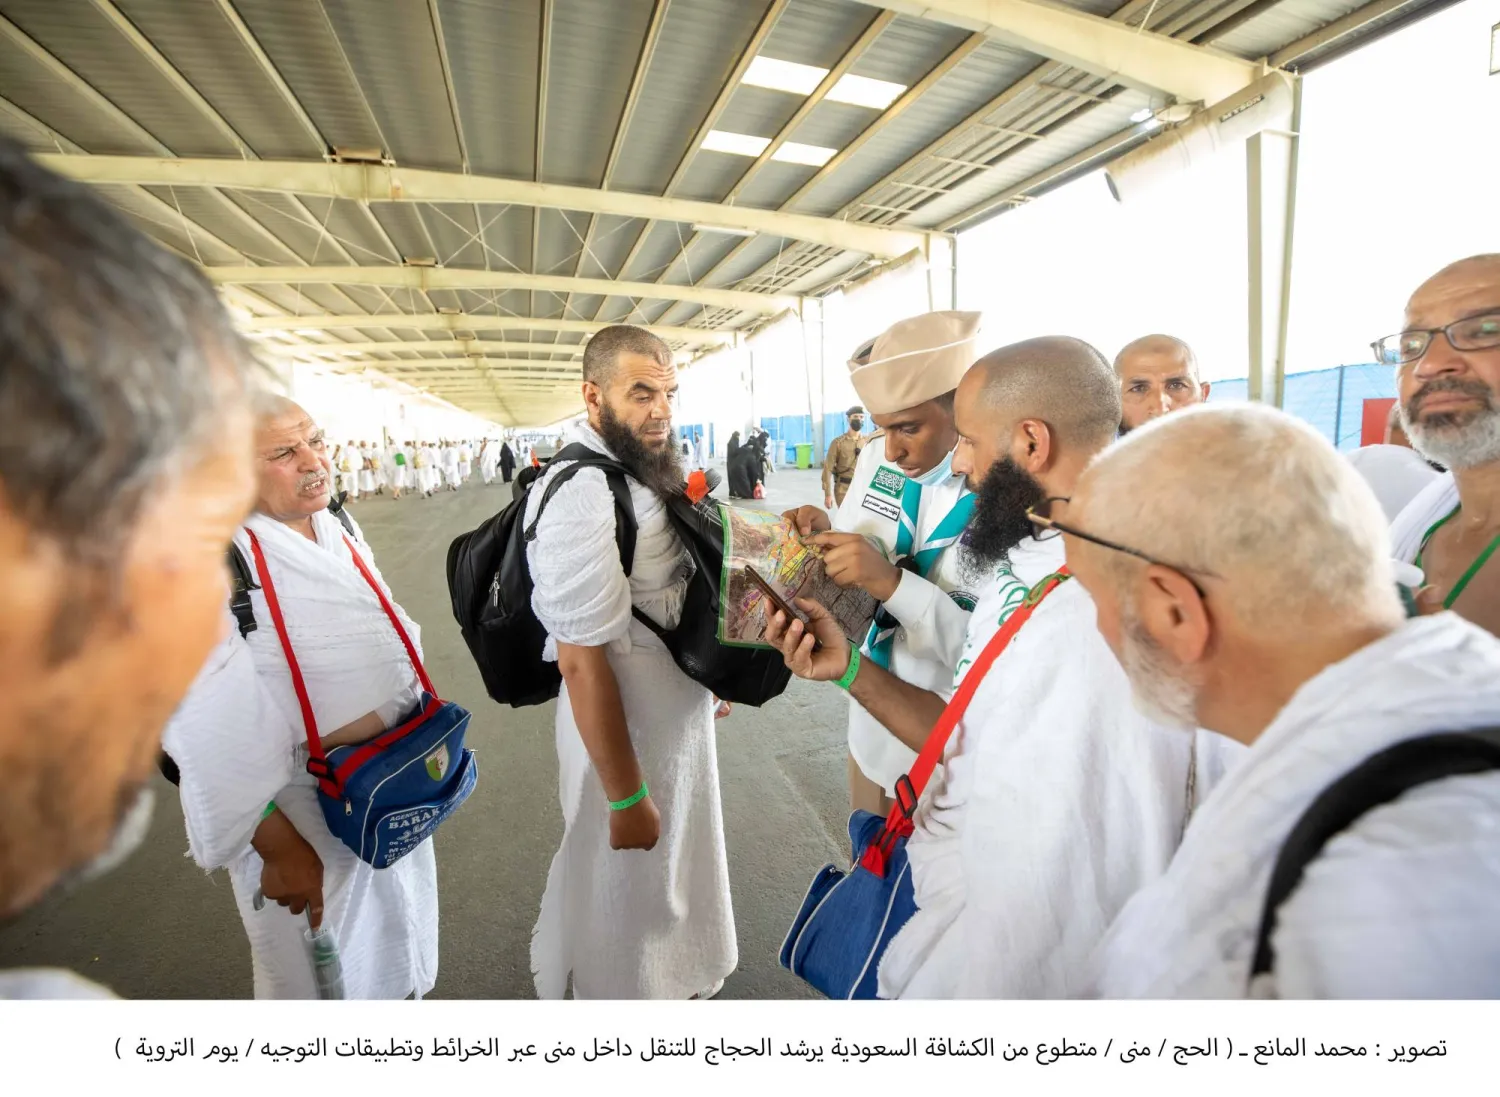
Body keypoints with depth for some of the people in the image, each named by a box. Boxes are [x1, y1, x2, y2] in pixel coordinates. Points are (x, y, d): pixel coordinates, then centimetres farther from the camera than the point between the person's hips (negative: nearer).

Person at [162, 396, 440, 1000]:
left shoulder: (340, 530, -1)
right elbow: (216, 740, -24)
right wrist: (278, 848, -19)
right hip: (305, 815, -6)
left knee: (398, 954, 29)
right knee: (321, 981, 19)